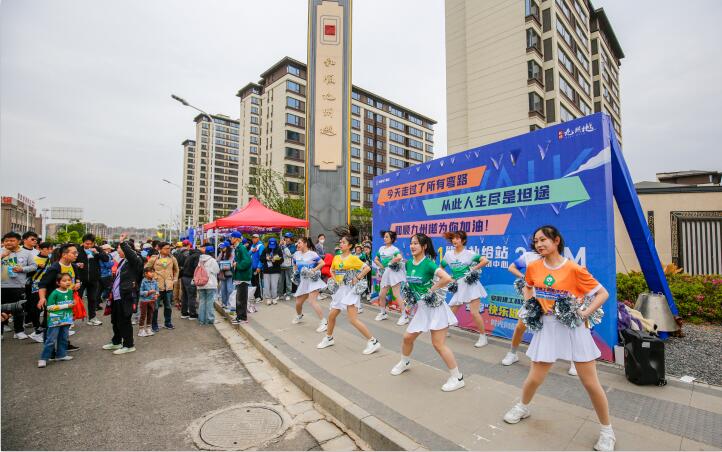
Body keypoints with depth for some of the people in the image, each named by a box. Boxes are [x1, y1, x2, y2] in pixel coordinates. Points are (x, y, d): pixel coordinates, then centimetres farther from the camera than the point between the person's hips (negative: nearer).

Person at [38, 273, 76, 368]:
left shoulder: (70, 292, 5)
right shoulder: (55, 293, -13)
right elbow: (50, 307, -15)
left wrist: (73, 304, 1)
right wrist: (66, 306, -15)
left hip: (66, 320, 6)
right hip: (55, 320, -6)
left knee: (63, 339, 15)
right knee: (51, 340, -3)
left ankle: (61, 355, 26)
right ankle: (43, 358, 7)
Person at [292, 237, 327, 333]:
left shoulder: (312, 254, -11)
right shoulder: (296, 254, 7)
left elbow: (322, 263, -13)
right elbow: (295, 265, 25)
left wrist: (313, 270, -19)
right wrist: (295, 272, 10)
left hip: (313, 280, -7)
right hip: (303, 281, 7)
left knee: (312, 301, -22)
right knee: (298, 303, 14)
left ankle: (324, 322, -13)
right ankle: (299, 316, 47)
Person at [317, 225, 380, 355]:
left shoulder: (353, 258, -12)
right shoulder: (336, 258, 6)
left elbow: (367, 268, -15)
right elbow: (332, 270, 23)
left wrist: (357, 278, -17)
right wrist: (334, 280, 8)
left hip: (351, 290, -7)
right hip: (340, 289, 7)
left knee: (353, 319, -13)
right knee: (331, 315, 15)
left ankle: (373, 341, -3)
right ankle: (329, 338, 38)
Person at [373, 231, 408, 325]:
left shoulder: (394, 249, -11)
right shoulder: (381, 248, 11)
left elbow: (399, 257, -31)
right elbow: (375, 259, 19)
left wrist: (390, 263, -16)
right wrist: (381, 266, 4)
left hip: (394, 272, -8)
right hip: (385, 273, 8)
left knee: (396, 295, -7)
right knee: (381, 294, 11)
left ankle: (404, 316, 2)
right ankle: (383, 313, 30)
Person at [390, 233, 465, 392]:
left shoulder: (428, 263, -19)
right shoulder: (408, 263, 3)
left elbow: (447, 278, -30)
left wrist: (432, 289, -20)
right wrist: (410, 293, 7)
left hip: (434, 306, -7)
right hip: (421, 307, 7)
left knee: (438, 344, -4)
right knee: (407, 337, 14)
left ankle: (457, 378, 12)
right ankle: (404, 363, 41)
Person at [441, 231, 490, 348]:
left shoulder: (469, 253, -6)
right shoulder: (448, 255, 7)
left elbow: (485, 261, -15)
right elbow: (441, 268, 19)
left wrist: (473, 269, -14)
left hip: (470, 284, -5)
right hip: (459, 287, 5)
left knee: (474, 312, -10)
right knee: (450, 311, 9)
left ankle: (483, 337, 6)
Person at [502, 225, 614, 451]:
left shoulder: (574, 269, -14)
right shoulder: (533, 267, -3)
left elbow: (603, 293, -6)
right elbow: (528, 287, 18)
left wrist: (585, 312, -17)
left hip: (572, 326, -2)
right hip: (546, 326, 3)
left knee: (590, 382, 7)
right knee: (535, 377, 8)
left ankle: (607, 431, 31)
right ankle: (523, 407, 37)